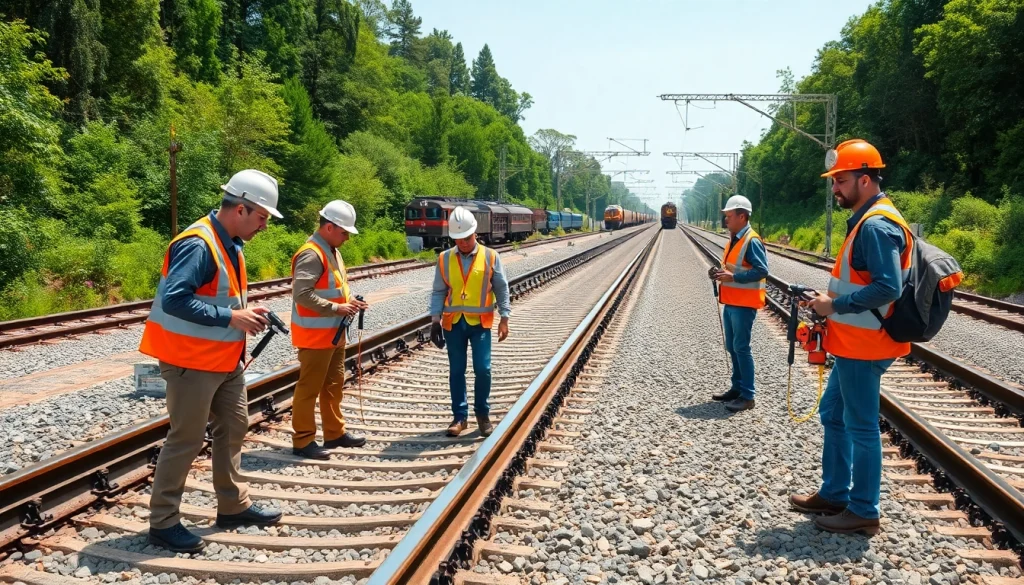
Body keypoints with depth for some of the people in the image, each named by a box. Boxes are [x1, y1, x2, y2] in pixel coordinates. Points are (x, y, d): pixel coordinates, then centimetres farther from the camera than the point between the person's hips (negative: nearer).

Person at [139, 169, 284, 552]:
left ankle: (234, 506, 29)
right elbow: (173, 300, -30)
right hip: (192, 362, -10)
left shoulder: (230, 244, 8)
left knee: (233, 429, 16)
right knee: (186, 440, -1)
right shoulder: (198, 244, -22)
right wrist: (231, 317, -27)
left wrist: (245, 314, 4)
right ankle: (163, 523, 12)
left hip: (225, 360, 10)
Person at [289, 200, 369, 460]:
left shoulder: (332, 251, 13)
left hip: (334, 333, 10)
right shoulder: (311, 254, -19)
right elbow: (302, 294, -28)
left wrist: (349, 301, 4)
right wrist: (337, 308, -23)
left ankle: (335, 433, 28)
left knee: (333, 384, 17)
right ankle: (303, 441, 8)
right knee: (309, 387, -1)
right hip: (315, 335, -10)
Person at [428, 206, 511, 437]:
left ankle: (482, 414, 16)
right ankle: (460, 416, 18)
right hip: (453, 322, 2)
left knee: (483, 369, -4)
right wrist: (435, 321, 0)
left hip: (480, 322, -2)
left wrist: (504, 319, -1)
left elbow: (502, 289, 3)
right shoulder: (444, 259, 1)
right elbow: (439, 292, 5)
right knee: (456, 371, 7)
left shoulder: (490, 257, -2)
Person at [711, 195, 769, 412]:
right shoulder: (733, 240, 14)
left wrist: (733, 277, -24)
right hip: (731, 302, 10)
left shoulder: (751, 241, -16)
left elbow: (762, 271, -21)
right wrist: (723, 273, 5)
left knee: (741, 348, -7)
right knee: (732, 347, 14)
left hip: (744, 304, -10)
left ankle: (747, 396, -1)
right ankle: (737, 388, 25)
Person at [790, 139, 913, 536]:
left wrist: (835, 305, -18)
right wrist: (832, 300, 9)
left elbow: (887, 288, -27)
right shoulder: (867, 220, 14)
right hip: (854, 342, 11)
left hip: (862, 345, -11)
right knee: (834, 415, 18)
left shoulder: (876, 225, -19)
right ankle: (834, 494, 30)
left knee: (860, 426, 0)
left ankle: (864, 512, 12)